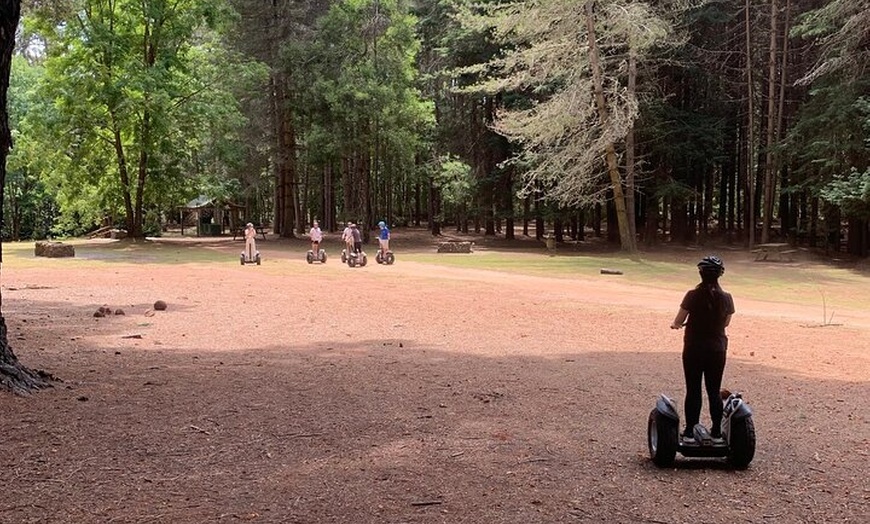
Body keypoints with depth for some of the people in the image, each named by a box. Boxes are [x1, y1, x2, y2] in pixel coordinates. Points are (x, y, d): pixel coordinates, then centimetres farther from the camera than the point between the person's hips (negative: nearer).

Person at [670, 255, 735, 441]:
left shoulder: (693, 296, -14)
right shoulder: (726, 298, -5)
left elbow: (678, 322, -10)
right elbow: (726, 323, 8)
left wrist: (676, 325, 12)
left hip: (693, 350, -2)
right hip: (717, 350, 2)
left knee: (693, 391, 7)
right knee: (714, 391, 12)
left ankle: (690, 430, 10)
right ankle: (716, 430, 16)